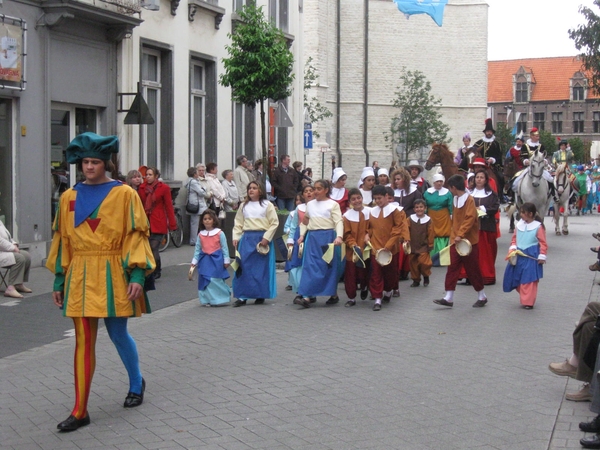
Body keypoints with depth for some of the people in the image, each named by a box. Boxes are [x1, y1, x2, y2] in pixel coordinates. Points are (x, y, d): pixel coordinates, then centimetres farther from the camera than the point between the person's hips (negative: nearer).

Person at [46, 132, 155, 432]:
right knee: (84, 341, 1)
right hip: (80, 277, 3)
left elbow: (137, 235, -4)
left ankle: (136, 383, 36)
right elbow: (62, 239, 11)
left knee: (118, 334, 7)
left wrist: (137, 275, -13)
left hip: (113, 275, -2)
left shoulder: (124, 194, -2)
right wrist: (58, 280, 9)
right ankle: (80, 412, 4)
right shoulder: (69, 197, 7)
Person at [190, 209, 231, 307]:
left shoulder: (219, 233, -2)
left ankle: (218, 300, 7)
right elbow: (197, 249, 12)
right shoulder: (200, 234, 7)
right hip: (205, 260, 4)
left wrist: (226, 261, 0)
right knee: (205, 280, 4)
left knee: (216, 280, -6)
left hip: (217, 259, -4)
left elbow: (224, 248, 1)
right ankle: (207, 300, 14)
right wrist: (194, 262, 11)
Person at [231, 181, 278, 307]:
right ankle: (242, 296, 3)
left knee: (261, 267, 2)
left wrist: (266, 238, -12)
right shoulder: (244, 206, 12)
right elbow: (238, 224, 12)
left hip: (262, 239, -3)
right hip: (246, 238, 3)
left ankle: (261, 295, 12)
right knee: (243, 267, -1)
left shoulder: (267, 205, 0)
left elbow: (274, 223, -5)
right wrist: (235, 237, 0)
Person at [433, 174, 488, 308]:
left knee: (472, 269, 2)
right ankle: (448, 298, 2)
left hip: (468, 241, -7)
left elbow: (470, 219, -22)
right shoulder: (455, 200, 10)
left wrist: (460, 234, -28)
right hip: (456, 240, 7)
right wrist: (454, 234, 15)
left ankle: (482, 296, 16)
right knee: (452, 268, 2)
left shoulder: (469, 200, -14)